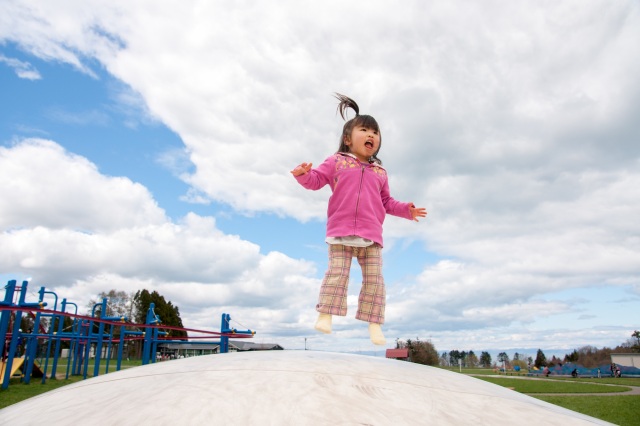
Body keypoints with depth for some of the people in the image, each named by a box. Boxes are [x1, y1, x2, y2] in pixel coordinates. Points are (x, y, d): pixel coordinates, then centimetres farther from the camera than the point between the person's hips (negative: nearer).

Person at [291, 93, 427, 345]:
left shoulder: (379, 171, 21)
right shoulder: (337, 162, 11)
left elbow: (386, 202, 24)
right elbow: (316, 181, 4)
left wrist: (406, 210, 10)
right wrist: (303, 174, -17)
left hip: (371, 234, 3)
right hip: (340, 231, -3)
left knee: (374, 278, -2)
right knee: (337, 272, -11)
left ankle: (374, 324, 3)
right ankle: (325, 315, -4)